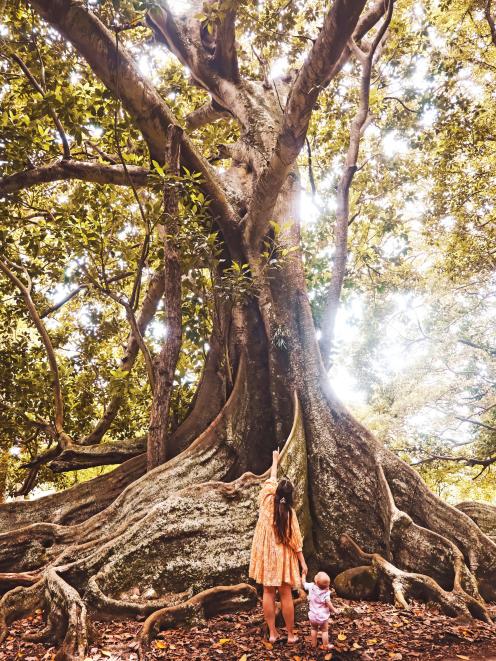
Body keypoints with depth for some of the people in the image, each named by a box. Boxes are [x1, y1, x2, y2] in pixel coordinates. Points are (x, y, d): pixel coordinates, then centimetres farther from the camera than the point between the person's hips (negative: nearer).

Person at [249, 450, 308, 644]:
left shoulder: (266, 502, -8)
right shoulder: (289, 511, -13)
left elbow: (270, 481, 9)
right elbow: (295, 539, -11)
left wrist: (275, 462, 22)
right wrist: (303, 561, -3)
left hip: (265, 554, 2)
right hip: (283, 556, -2)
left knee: (268, 593, 9)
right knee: (286, 595, 6)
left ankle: (272, 633, 16)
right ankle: (291, 634, 15)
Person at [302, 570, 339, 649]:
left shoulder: (311, 587, -12)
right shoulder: (326, 593, -19)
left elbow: (304, 583, 5)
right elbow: (328, 603, -20)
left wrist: (304, 574, 21)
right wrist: (334, 609, -2)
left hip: (312, 615, 3)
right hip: (323, 616, -3)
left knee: (314, 629, 23)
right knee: (325, 631, 14)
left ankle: (314, 644, 34)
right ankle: (326, 646, 21)